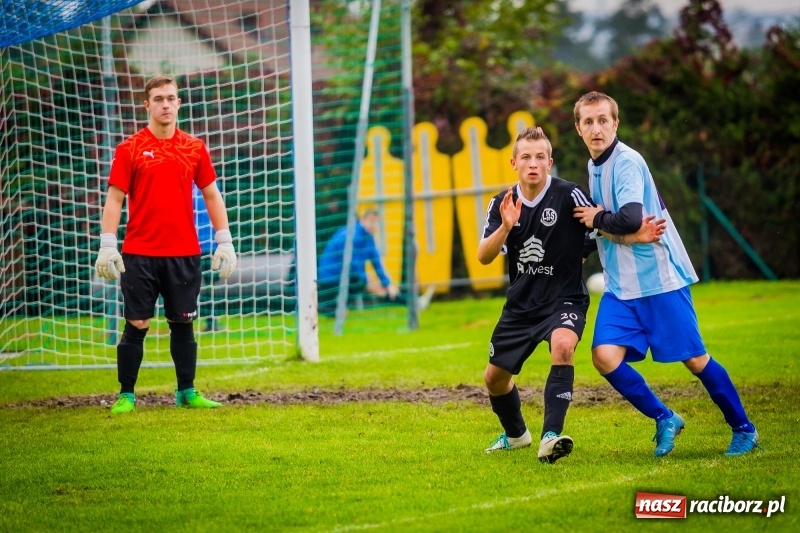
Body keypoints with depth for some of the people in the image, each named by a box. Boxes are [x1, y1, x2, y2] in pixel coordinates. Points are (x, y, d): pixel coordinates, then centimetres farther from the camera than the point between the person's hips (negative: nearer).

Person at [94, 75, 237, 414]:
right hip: (139, 254, -2)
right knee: (136, 325, -1)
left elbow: (212, 196, 12)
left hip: (184, 254, 2)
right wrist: (107, 246, -10)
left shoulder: (194, 148, 7)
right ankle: (126, 395, 5)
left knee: (182, 323, 6)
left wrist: (225, 241, 6)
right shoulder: (129, 150, -1)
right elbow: (114, 198, -2)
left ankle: (187, 393, 14)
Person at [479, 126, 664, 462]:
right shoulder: (502, 204, -2)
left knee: (562, 346, -36)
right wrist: (506, 227, -27)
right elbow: (484, 257, -9)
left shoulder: (568, 195, -13)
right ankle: (515, 434, 44)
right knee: (495, 378, 13)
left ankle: (550, 437, -39)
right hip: (521, 305, 5)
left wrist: (635, 236, -31)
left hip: (564, 299, -5)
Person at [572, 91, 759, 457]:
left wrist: (595, 219, -12)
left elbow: (630, 219, -28)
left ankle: (744, 429, 17)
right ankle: (664, 420, 6)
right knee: (604, 356, -10)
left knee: (695, 359, 0)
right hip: (621, 286, 8)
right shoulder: (594, 166, 11)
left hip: (658, 279, -7)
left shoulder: (626, 162, -16)